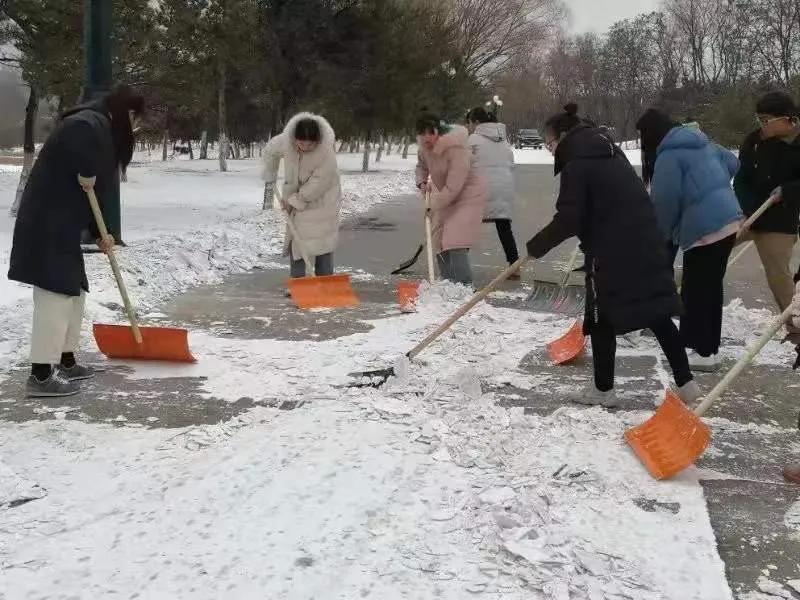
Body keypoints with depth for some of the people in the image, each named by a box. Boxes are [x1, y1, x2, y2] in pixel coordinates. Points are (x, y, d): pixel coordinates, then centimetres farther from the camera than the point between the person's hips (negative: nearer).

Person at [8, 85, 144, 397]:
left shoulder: (101, 130, 22)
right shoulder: (93, 123, -11)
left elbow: (90, 194, 23)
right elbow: (77, 133, -40)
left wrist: (99, 233, 19)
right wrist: (87, 171, -26)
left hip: (59, 225, 11)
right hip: (47, 225, -11)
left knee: (73, 291, 17)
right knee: (55, 293, -10)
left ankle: (65, 361, 27)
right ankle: (41, 375, -8)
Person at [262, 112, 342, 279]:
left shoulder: (327, 152, -32)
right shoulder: (285, 140, -20)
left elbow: (317, 185, -27)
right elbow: (270, 151, 4)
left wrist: (294, 201, -20)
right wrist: (270, 180, 8)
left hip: (322, 201, -4)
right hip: (296, 202, 4)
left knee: (322, 244, -5)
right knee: (296, 243, 5)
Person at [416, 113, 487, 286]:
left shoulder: (456, 148, -30)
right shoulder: (425, 145, -6)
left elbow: (453, 187, -30)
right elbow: (421, 165, 18)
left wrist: (433, 206, -22)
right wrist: (421, 182, -1)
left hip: (469, 194, -9)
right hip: (446, 196, 9)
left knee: (455, 243, -21)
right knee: (439, 242, 9)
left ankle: (465, 287, -22)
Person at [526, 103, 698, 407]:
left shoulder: (577, 164, -10)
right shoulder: (610, 152, 17)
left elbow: (568, 220, -16)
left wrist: (536, 246, -4)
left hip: (612, 251, -8)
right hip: (645, 243, 8)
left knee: (602, 319, 6)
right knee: (658, 313, 11)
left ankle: (603, 389, 15)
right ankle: (686, 383, 13)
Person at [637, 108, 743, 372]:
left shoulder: (669, 155, -10)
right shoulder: (701, 143, 16)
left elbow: (666, 202, -11)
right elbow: (732, 163, 27)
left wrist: (659, 237, 4)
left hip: (704, 228, -9)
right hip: (728, 221, 9)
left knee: (695, 292, -1)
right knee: (712, 287, 16)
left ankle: (704, 353, 3)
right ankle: (710, 348, 24)